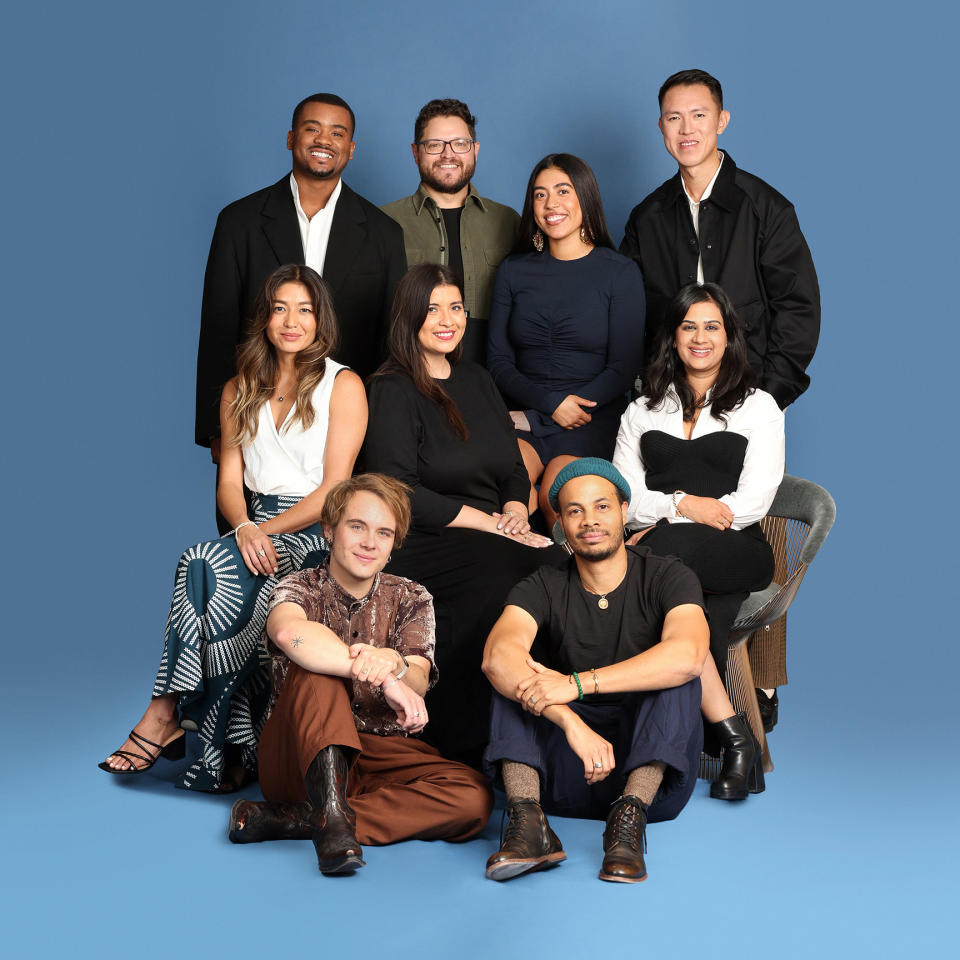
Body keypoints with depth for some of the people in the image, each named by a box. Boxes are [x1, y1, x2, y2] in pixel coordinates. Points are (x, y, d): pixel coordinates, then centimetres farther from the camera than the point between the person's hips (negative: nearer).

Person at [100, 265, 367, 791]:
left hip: (318, 534, -4)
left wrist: (267, 529, -16)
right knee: (211, 569, -31)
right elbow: (229, 482, 10)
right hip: (258, 530, 4)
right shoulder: (240, 391, 18)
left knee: (206, 565, -30)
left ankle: (167, 714, -24)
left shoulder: (343, 386, 2)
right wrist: (245, 527, -12)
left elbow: (334, 490, -6)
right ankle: (235, 745, -30)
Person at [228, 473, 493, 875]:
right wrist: (384, 677, -34)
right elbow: (288, 632, -28)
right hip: (299, 759, -3)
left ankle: (294, 818, -29)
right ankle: (331, 809, -43)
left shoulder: (410, 599, 11)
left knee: (472, 796, -26)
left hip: (379, 755, 3)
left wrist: (394, 663, -32)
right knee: (314, 666, -29)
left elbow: (416, 688, -8)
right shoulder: (301, 588, 1)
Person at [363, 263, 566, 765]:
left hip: (486, 539, 6)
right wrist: (492, 523, -12)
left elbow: (514, 468, 22)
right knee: (529, 569, -33)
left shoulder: (477, 381, 21)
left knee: (562, 565, -25)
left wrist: (516, 512, -1)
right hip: (416, 549, -6)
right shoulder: (392, 391, 0)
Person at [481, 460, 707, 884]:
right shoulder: (544, 588, 0)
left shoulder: (666, 578, -4)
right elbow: (496, 655, -22)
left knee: (676, 675, -24)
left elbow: (687, 655, -27)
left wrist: (578, 684, -32)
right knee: (513, 674, -17)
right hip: (570, 777, 2)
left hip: (654, 772, -2)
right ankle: (527, 822, -35)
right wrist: (572, 723, -38)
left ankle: (630, 818, -35)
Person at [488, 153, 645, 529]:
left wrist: (556, 411, -11)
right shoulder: (513, 271, 14)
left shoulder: (620, 273, 4)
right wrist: (551, 402, -9)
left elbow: (624, 368, -1)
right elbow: (499, 361, 9)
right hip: (522, 414, 2)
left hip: (593, 418, -2)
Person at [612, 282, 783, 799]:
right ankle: (732, 735, -31)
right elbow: (622, 497, 12)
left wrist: (664, 527, -7)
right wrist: (682, 504, -8)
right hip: (665, 554, 2)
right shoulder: (643, 412, 25)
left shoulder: (758, 407, 16)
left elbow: (753, 501, 2)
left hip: (734, 551, -2)